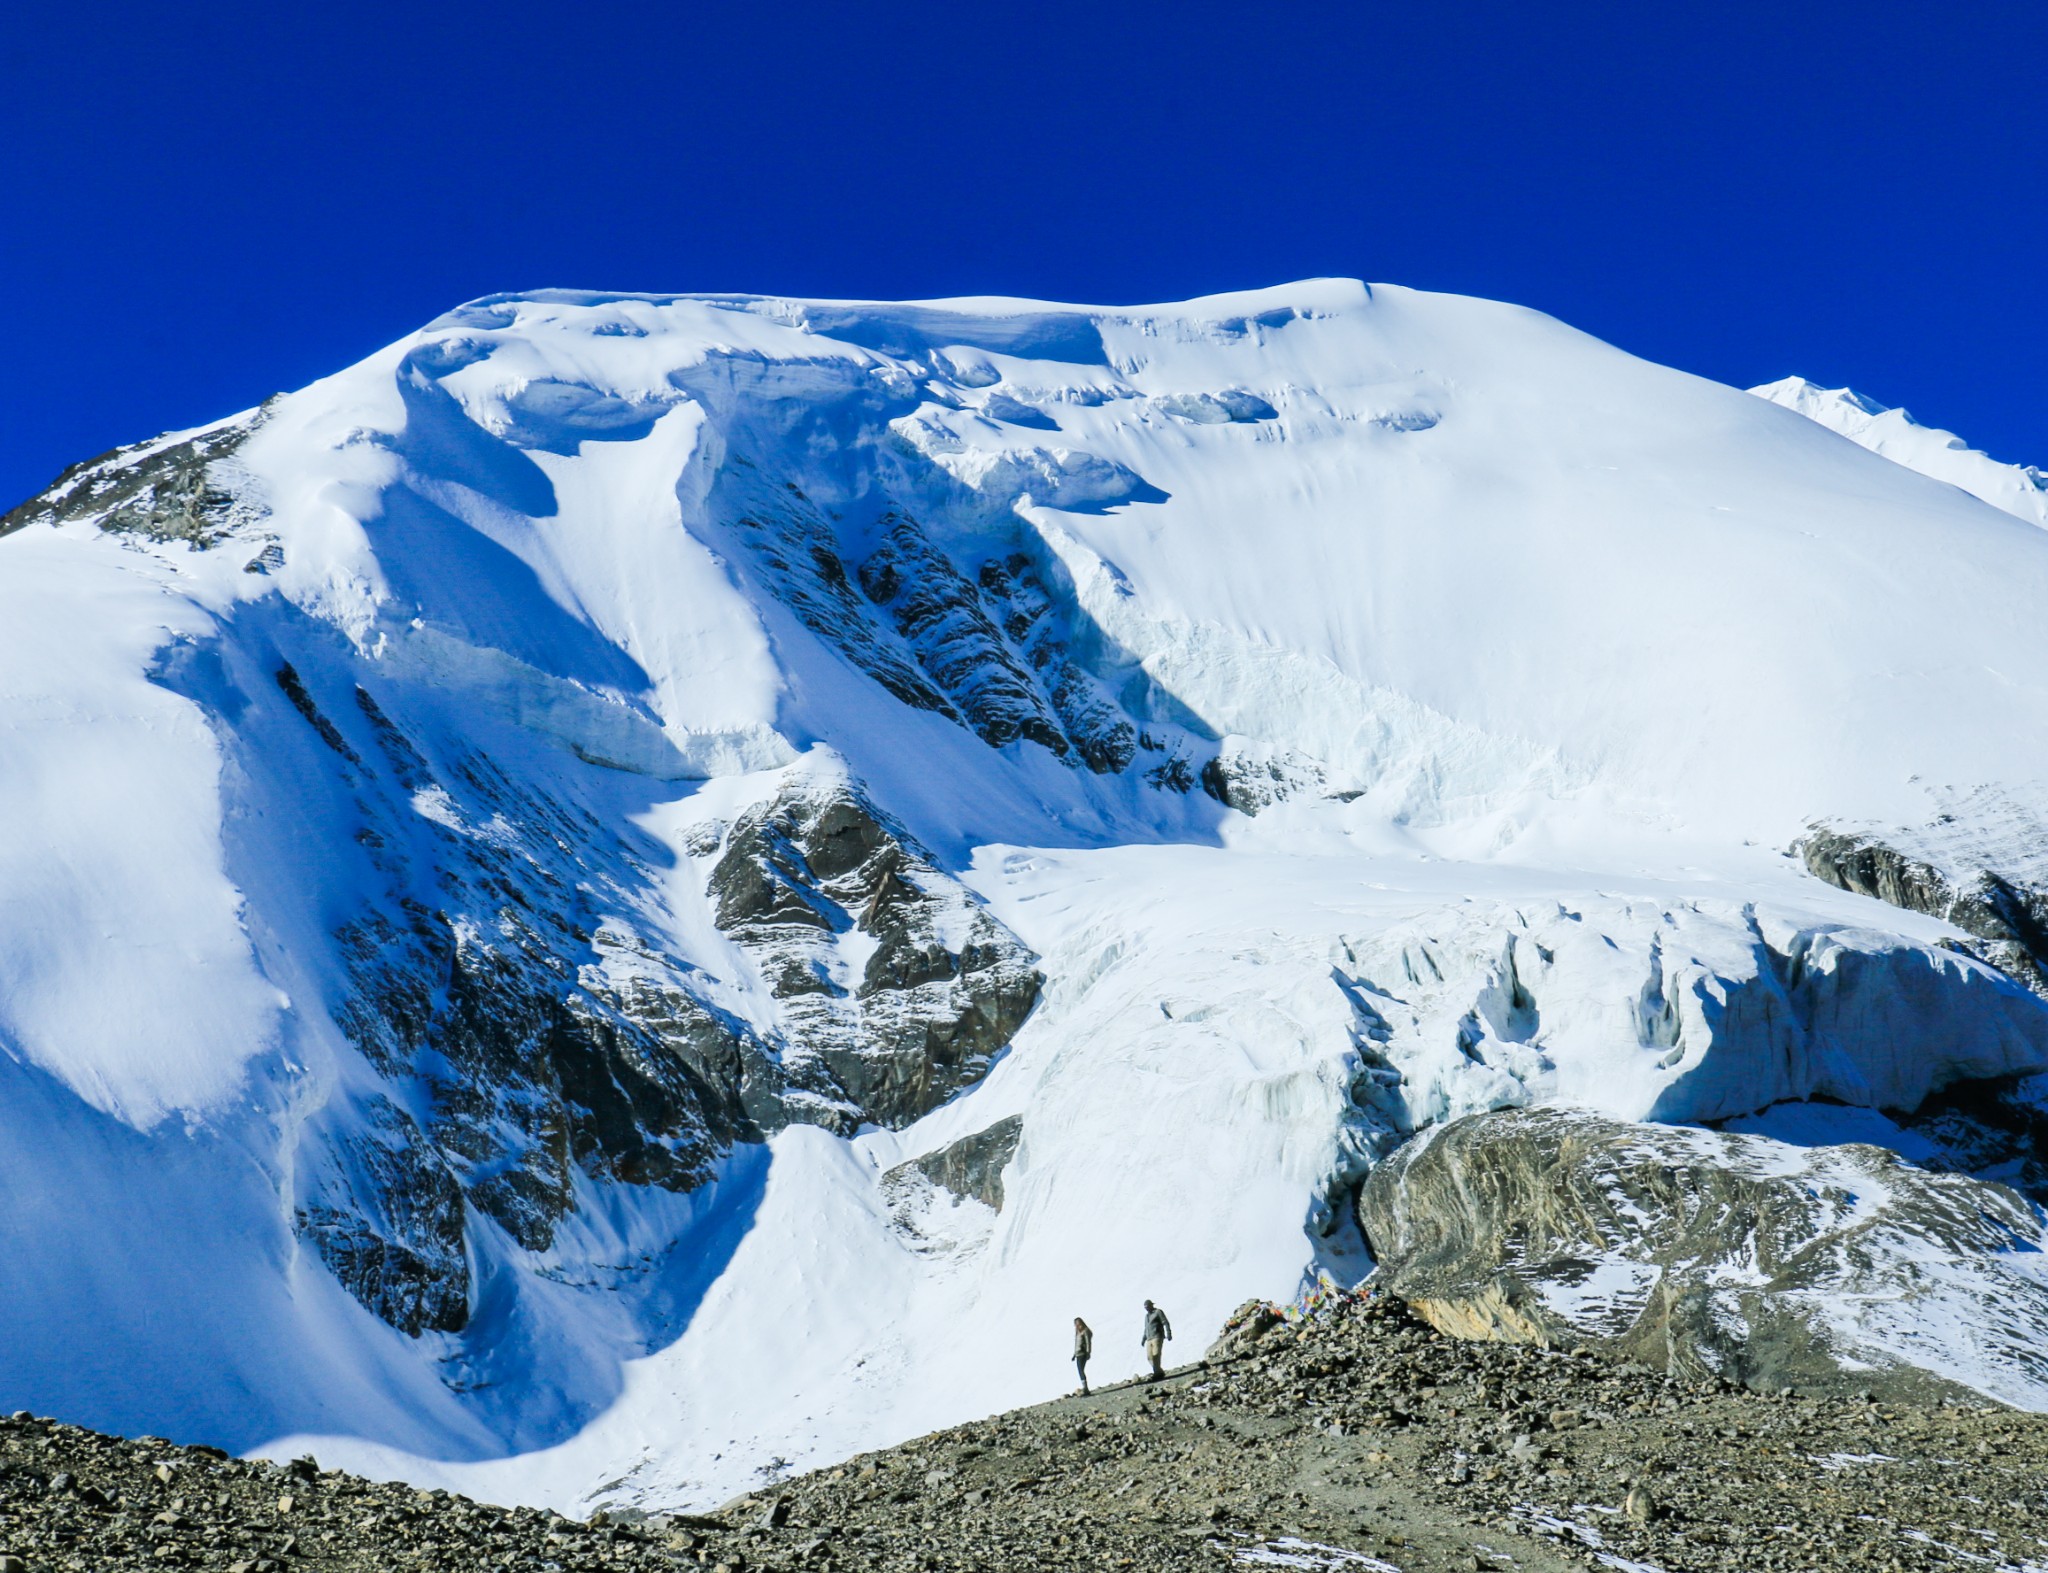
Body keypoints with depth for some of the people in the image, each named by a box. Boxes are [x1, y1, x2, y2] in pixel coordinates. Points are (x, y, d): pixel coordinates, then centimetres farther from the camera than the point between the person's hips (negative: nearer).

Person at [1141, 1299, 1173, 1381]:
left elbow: (1166, 1323, -6)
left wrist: (1168, 1333, -17)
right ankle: (1160, 1372, 1)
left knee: (1156, 1355, -18)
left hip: (1157, 1337, -7)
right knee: (1150, 1357, -4)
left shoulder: (1158, 1312, 3)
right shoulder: (1147, 1316, 25)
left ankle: (1157, 1373, -22)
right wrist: (1143, 1339, 22)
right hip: (1149, 1339, 7)